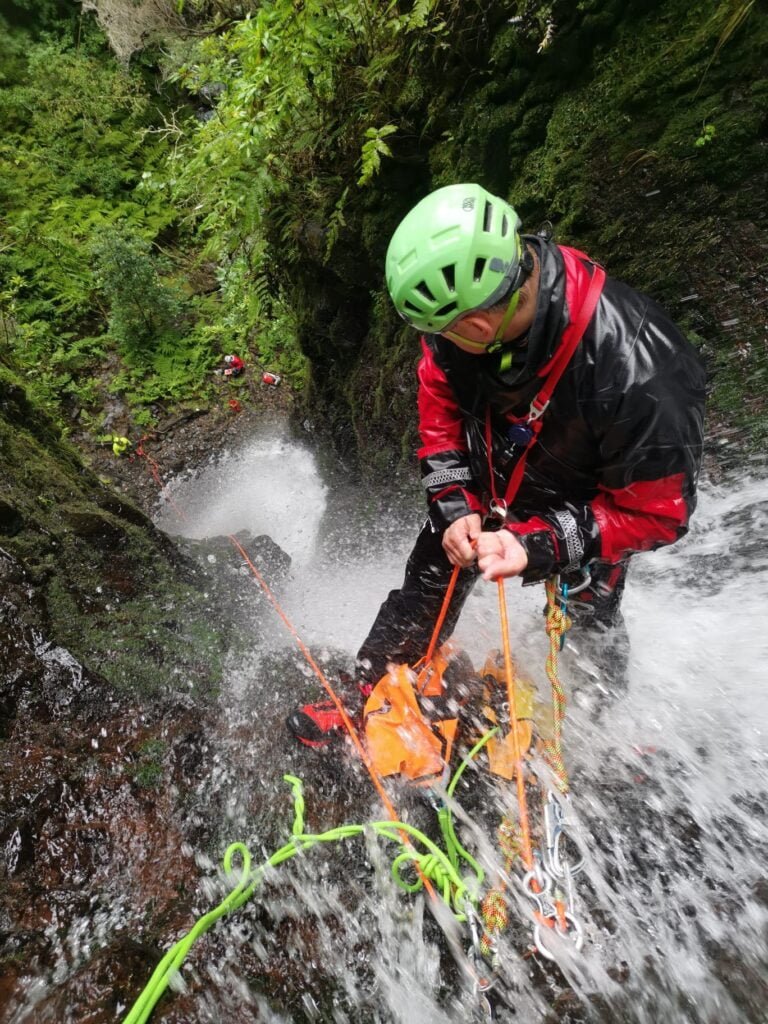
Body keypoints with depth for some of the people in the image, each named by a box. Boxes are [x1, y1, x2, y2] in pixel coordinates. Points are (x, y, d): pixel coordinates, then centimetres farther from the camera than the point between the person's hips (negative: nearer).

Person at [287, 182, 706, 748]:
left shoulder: (637, 377, -36)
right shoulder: (465, 307, -23)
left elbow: (656, 510, -22)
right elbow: (440, 397, -8)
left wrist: (540, 546, -33)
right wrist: (454, 502, -17)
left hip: (594, 507, -2)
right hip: (488, 486, 4)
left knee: (590, 621, 20)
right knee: (430, 583, 10)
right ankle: (367, 696, 33)